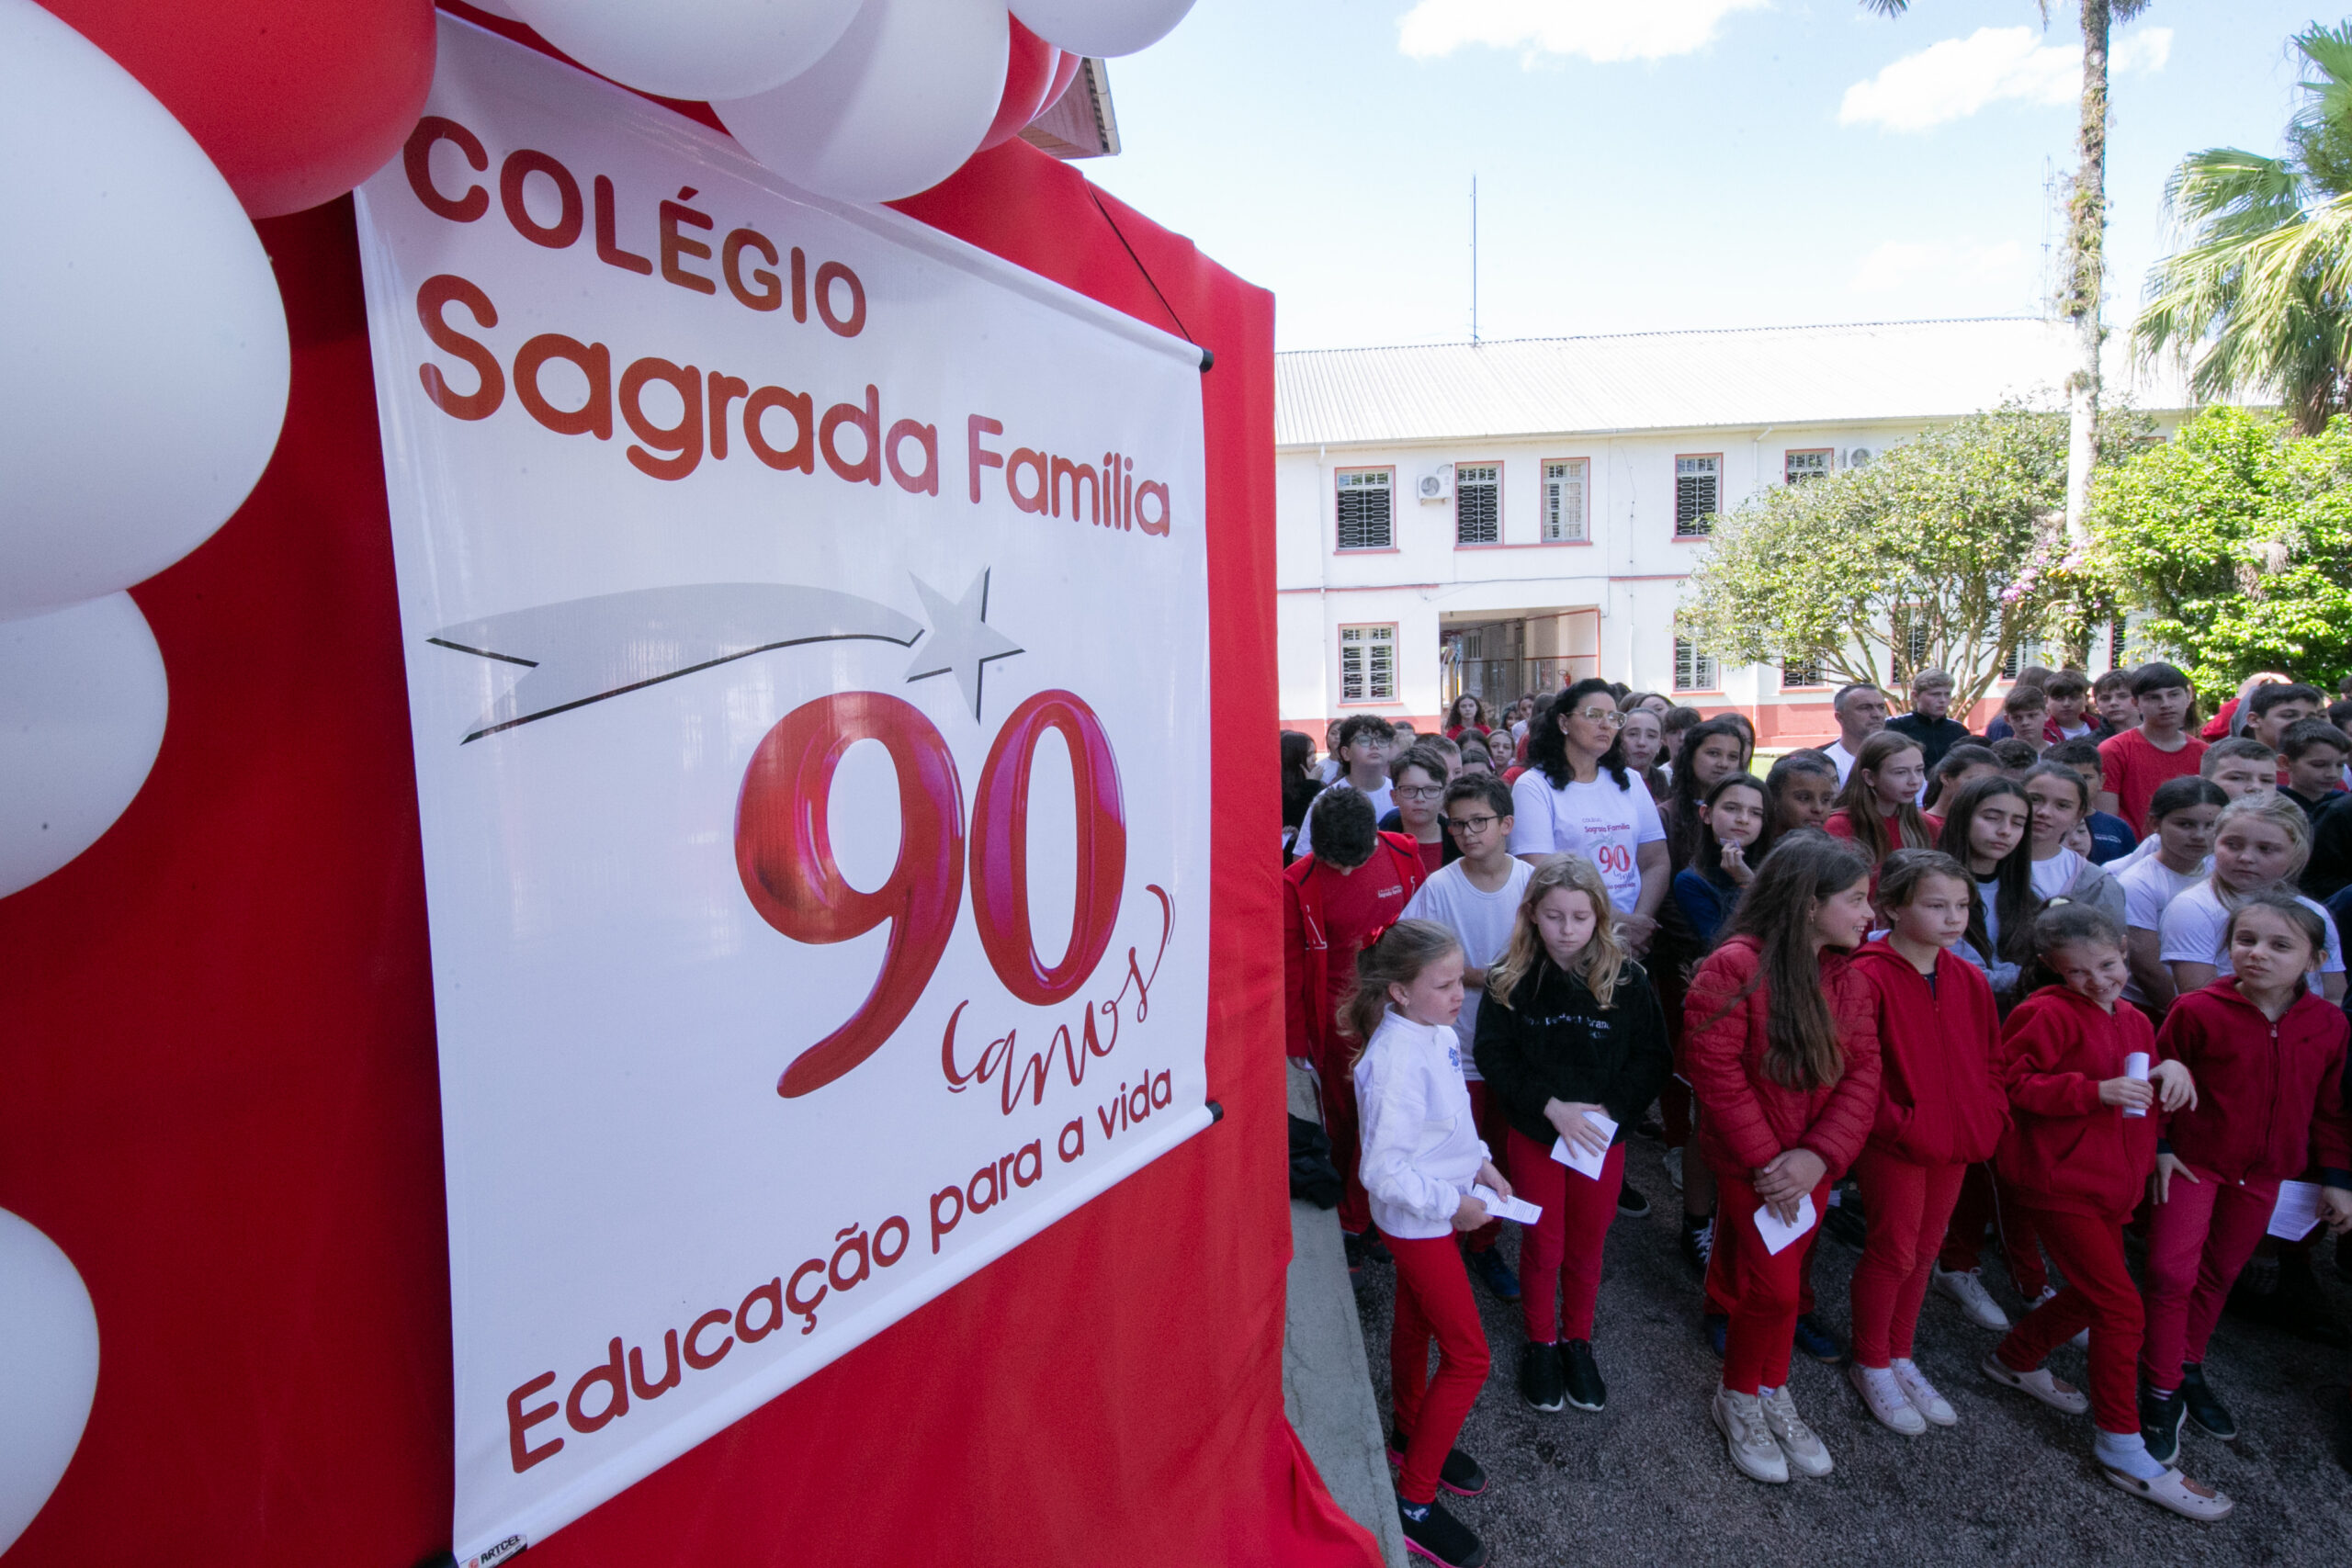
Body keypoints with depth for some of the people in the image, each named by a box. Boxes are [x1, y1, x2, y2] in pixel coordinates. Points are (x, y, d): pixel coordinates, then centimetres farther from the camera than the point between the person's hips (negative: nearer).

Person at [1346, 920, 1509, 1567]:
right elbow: (1383, 1168, -29)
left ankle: (1410, 1435, 47)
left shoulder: (1437, 1031, -5)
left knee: (1415, 1323, 25)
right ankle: (1414, 1501, 15)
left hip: (1435, 1210, 8)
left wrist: (1480, 1162, 5)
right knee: (1467, 1357, 0)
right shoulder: (1395, 1058, -32)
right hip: (1418, 1218, -8)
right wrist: (1452, 1205, -22)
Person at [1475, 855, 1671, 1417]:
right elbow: (1494, 1056, -10)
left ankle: (1577, 1341, 38)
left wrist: (1611, 1108, -18)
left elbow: (1653, 1058, -6)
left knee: (1587, 1245, 16)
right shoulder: (1511, 980, -12)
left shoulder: (1627, 979, -10)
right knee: (1543, 1245, 12)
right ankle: (1540, 1344, 34)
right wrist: (1550, 1105, -19)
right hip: (1535, 1133, -1)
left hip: (1603, 1134, 1)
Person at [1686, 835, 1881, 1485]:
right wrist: (1765, 1161, -17)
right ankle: (1739, 1400, 23)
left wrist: (1817, 1156, -15)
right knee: (1771, 1287, -2)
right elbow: (1715, 1071, -21)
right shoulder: (1734, 968, -21)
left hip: (1811, 1164, 6)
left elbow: (1862, 1074, -3)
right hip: (1749, 1162, -6)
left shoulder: (1848, 979, 1)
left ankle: (1774, 1394, 37)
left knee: (1786, 1282, 17)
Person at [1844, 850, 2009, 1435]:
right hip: (1893, 1144, -6)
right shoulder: (1868, 977, -18)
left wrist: (1989, 1117, 1)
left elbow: (1991, 1058, 12)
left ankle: (1900, 1357, 34)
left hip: (1955, 1141, 6)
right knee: (1892, 1251, 4)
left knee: (1924, 1250, 17)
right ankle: (1870, 1366, 23)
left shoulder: (1969, 979, 4)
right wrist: (1897, 1123, -18)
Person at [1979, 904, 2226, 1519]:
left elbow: (2147, 1102, 19)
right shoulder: (2047, 1013, -14)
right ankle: (2122, 1447, 8)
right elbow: (2012, 1081, -20)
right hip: (2059, 1182, -8)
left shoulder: (2133, 1020, 11)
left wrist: (2171, 1071, -2)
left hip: (2112, 1184, 9)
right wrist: (2096, 1091, -26)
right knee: (2121, 1307, -6)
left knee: (2091, 1295, 19)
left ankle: (2015, 1358, 41)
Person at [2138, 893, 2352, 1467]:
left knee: (2218, 1275, 16)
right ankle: (2161, 1393, 7)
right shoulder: (2198, 1011, -15)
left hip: (2264, 1173, 4)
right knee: (2172, 1272, -6)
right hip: (2193, 1162, -4)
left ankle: (2188, 1370, 35)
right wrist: (2159, 1147, -7)